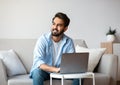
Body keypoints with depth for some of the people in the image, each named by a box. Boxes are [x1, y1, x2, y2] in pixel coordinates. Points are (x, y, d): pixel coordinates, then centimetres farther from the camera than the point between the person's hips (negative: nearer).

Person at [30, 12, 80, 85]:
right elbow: (37, 61, -28)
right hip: (45, 71, -3)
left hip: (61, 71, 3)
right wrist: (55, 69, -43)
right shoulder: (43, 39, -17)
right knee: (37, 71, -35)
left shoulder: (69, 41, -7)